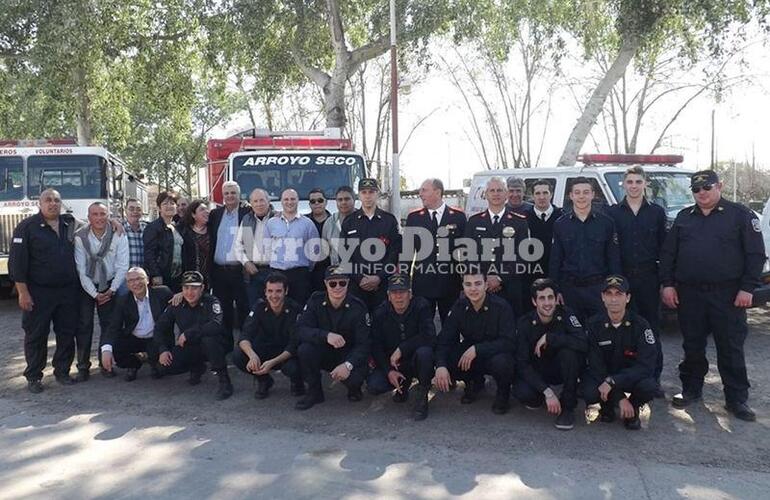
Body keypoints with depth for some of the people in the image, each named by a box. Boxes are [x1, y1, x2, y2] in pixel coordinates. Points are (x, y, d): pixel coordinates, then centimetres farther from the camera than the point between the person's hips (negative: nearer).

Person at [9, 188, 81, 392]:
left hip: (68, 291, 4)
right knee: (36, 336, 5)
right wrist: (23, 292, -12)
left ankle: (62, 371, 22)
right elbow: (17, 262, -8)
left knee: (67, 333, 9)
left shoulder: (70, 223, 7)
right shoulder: (27, 227, -6)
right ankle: (33, 377, 17)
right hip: (38, 293, -4)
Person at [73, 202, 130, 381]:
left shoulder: (119, 236, -11)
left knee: (108, 324, 1)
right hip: (85, 286, 0)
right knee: (84, 325, -2)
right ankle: (83, 366, 7)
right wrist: (95, 294, -13)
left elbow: (122, 267, -9)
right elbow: (81, 270, -11)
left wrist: (111, 291, -12)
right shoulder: (80, 237, -13)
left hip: (109, 285, 1)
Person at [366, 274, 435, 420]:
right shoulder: (380, 313, -5)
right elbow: (376, 346, -4)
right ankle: (404, 383, 14)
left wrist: (401, 349, -26)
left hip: (416, 360, -3)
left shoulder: (422, 306, -14)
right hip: (391, 363, 3)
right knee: (373, 385, -21)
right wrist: (389, 371, -16)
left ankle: (422, 396, -11)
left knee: (424, 351, -36)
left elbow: (429, 336, -27)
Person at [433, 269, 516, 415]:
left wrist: (476, 349, -34)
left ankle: (503, 392, 0)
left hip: (496, 354, -3)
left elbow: (509, 342, -24)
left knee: (501, 362, -37)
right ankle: (474, 383, 10)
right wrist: (441, 366, -32)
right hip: (468, 355, 4)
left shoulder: (501, 306, -19)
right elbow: (444, 340, -13)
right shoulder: (459, 307, -8)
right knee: (447, 360, -24)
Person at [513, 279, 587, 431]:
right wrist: (547, 392, -29)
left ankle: (568, 407, -15)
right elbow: (522, 364, -19)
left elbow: (583, 344, -32)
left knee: (568, 351, -32)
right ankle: (537, 397, 9)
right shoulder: (525, 323, -15)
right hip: (537, 372, 0)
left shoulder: (565, 315, -15)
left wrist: (548, 338, -31)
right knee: (521, 392, -31)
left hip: (563, 370, 0)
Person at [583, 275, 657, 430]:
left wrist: (612, 381, -33)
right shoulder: (594, 324, -14)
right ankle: (607, 406, 7)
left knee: (648, 387, -32)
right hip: (602, 375, 0)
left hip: (632, 376, 0)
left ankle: (632, 408, 3)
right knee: (589, 393, -31)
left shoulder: (640, 325, -15)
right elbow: (596, 366, -15)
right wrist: (619, 398, -24)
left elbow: (646, 365, -23)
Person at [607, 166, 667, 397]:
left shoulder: (657, 212, 7)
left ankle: (653, 377, 15)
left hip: (649, 278, 1)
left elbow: (664, 247, 6)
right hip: (621, 277, 0)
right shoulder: (612, 212, 6)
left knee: (652, 328, 6)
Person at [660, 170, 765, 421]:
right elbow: (668, 253, 12)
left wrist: (747, 288, -9)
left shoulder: (740, 215, 1)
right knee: (692, 346, 11)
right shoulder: (684, 217, 12)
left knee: (731, 348, 2)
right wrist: (667, 284, 4)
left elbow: (755, 254, -2)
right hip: (689, 294, 3)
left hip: (728, 295, -3)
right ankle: (691, 389, 25)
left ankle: (737, 399, 12)